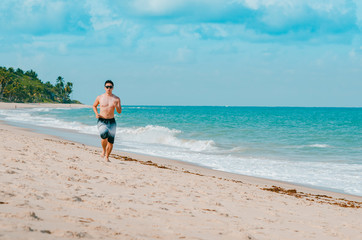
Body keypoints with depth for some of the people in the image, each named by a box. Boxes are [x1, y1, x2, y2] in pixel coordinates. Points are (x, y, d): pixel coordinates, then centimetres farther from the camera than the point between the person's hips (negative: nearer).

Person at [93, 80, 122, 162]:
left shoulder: (116, 99, 2)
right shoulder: (100, 97, 2)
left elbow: (119, 112, -1)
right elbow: (94, 106, 19)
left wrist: (116, 106, -22)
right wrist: (96, 113, 1)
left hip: (111, 122, 2)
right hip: (101, 121, -2)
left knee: (111, 142, 2)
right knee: (104, 135, -28)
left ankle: (107, 157, 24)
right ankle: (103, 150, -2)